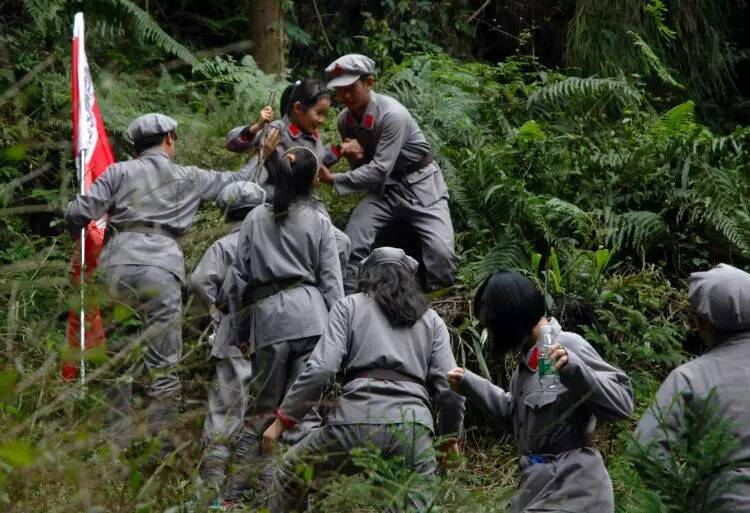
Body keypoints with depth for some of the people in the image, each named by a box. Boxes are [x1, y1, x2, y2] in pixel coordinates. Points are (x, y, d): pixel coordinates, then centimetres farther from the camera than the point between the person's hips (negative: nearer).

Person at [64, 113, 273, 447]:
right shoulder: (189, 178, 16)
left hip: (117, 267, 2)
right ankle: (159, 440, 0)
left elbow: (78, 214, 4)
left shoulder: (119, 172, 14)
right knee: (163, 367, 3)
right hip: (160, 271, -1)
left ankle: (118, 441, 10)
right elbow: (240, 182, 29)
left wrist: (78, 231, 27)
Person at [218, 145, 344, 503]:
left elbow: (238, 275, 9)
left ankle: (236, 489, 3)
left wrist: (240, 326, 16)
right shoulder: (318, 221, 6)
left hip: (266, 316, 2)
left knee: (263, 406, 9)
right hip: (309, 315, -2)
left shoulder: (255, 218, 10)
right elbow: (331, 281, 4)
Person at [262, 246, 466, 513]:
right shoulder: (432, 320, 21)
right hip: (413, 425, 2)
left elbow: (320, 369, 1)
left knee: (290, 476, 21)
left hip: (359, 420, -2)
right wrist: (450, 435, 25)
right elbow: (448, 386, 10)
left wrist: (283, 419, 6)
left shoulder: (350, 306, 15)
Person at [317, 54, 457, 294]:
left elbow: (380, 170, -29)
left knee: (442, 254, -20)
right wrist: (354, 154, -16)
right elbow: (361, 166, 8)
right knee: (353, 241, -15)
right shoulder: (345, 120, -5)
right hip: (384, 187, 5)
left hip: (421, 186, -5)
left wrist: (333, 179, -30)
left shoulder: (393, 114, -26)